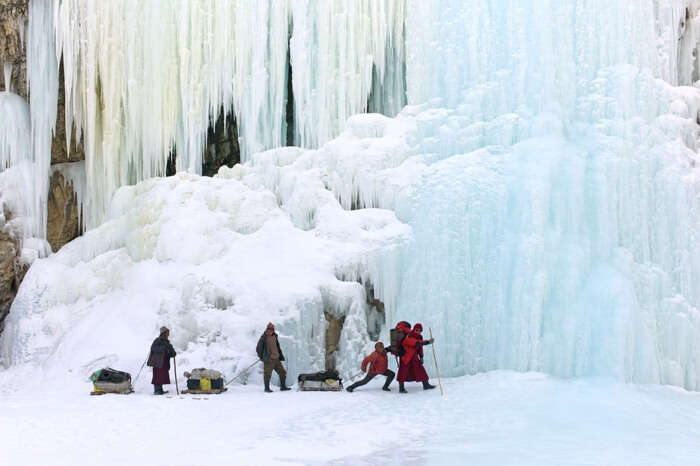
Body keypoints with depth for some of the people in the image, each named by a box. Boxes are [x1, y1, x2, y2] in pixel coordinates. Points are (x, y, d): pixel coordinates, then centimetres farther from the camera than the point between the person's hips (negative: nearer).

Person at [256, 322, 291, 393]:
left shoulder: (274, 337, 13)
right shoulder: (264, 337, -7)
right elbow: (258, 348, -3)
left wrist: (281, 355, 19)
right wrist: (261, 356, -3)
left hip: (276, 358, 7)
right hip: (268, 359, -7)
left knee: (282, 372, 9)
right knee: (267, 374, -3)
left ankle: (283, 387, 19)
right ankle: (267, 388, 10)